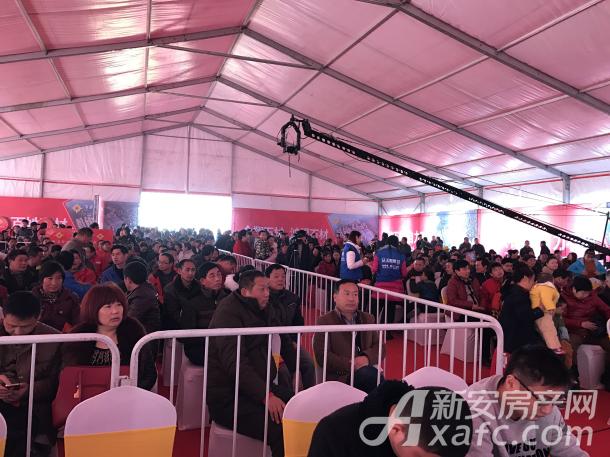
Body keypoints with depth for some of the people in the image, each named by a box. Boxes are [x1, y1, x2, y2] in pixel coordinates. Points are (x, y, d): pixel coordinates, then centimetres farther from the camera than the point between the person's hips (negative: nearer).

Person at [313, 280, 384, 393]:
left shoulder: (368, 319, 21)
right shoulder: (324, 321, 5)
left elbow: (379, 347, 14)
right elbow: (322, 357, -5)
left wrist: (367, 358, -9)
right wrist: (350, 365, -16)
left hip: (367, 373, 4)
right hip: (339, 377, -4)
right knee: (369, 373, -33)